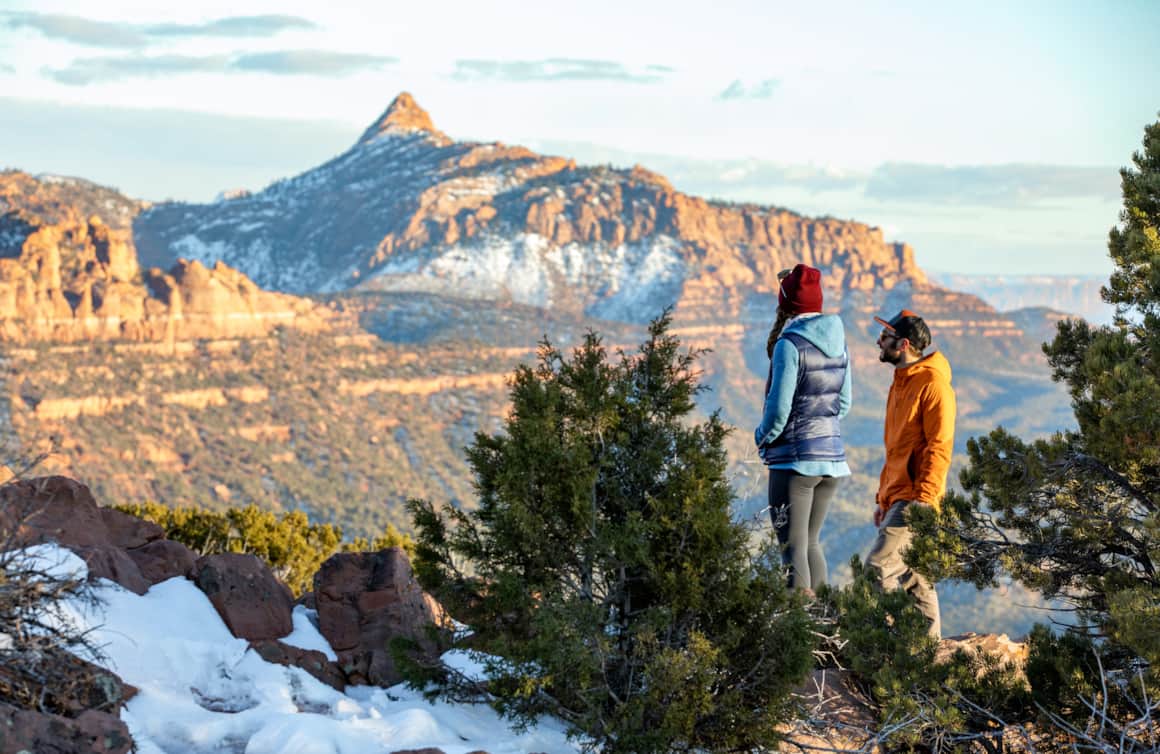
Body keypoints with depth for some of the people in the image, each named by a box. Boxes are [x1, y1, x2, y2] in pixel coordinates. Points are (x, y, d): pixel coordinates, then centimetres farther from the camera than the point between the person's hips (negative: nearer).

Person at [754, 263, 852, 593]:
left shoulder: (790, 343, -14)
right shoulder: (838, 341, 8)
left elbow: (779, 406, -15)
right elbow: (843, 403, 13)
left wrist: (763, 436, 2)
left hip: (795, 458, -7)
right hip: (832, 455, 7)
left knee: (794, 548, -3)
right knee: (812, 544, 17)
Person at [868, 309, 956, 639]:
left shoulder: (933, 384, -12)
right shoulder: (900, 383, 18)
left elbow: (939, 447, -18)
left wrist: (924, 497, -23)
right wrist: (883, 497, 22)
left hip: (916, 498, -10)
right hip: (896, 496, 10)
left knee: (879, 567, -15)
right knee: (913, 574, 11)